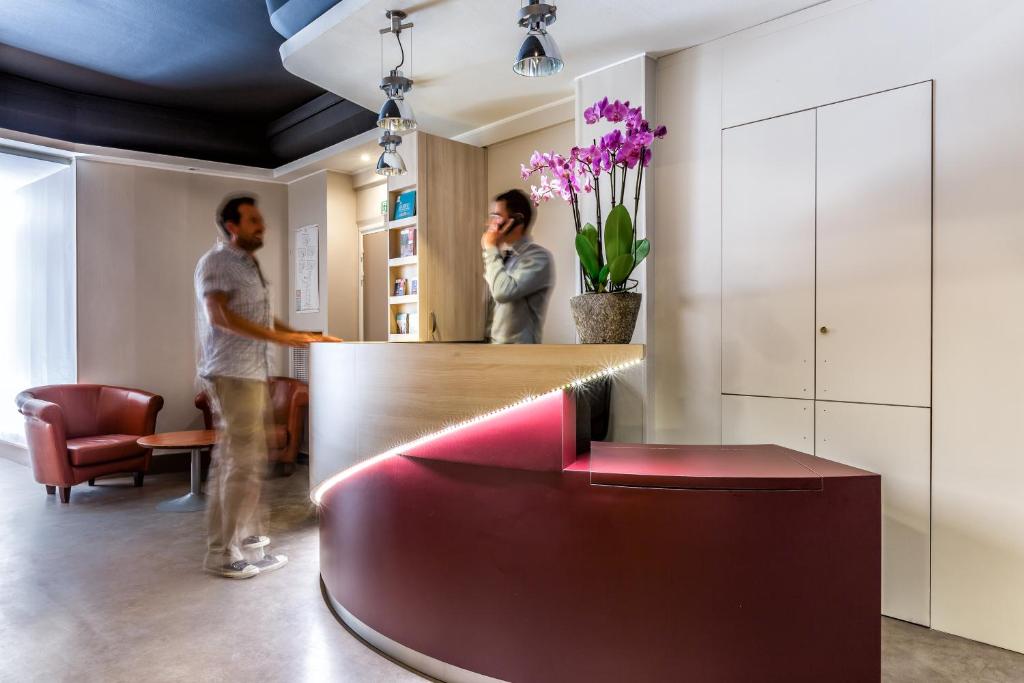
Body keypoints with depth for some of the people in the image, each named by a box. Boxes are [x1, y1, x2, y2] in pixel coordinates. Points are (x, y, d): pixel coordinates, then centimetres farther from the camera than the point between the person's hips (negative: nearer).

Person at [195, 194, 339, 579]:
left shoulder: (249, 266, 20)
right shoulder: (216, 262, -7)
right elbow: (219, 316, -19)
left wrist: (305, 336, 13)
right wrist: (277, 337, -24)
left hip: (253, 374, 9)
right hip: (231, 374, -9)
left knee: (249, 460, 13)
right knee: (242, 464, -7)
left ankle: (248, 538, 24)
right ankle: (221, 553, 3)